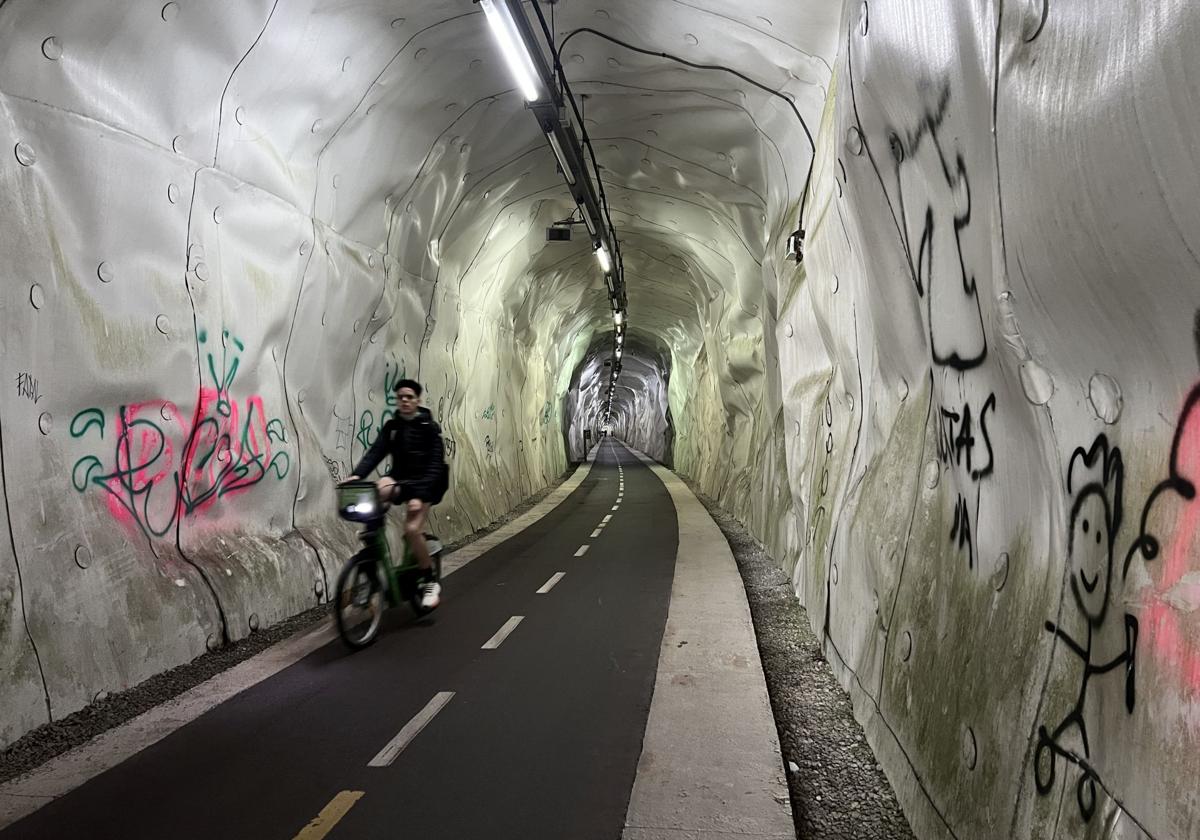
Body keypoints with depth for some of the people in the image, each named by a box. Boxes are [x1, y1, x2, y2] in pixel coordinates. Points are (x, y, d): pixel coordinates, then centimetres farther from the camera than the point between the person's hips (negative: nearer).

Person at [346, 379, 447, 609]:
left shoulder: (429, 428, -8)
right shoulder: (391, 426, 4)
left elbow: (435, 465, -14)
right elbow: (376, 452, -7)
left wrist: (422, 495, -25)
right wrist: (357, 475, -26)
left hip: (424, 483, -4)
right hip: (400, 479, 4)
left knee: (412, 529, -23)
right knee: (379, 490, -32)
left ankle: (431, 582, -6)